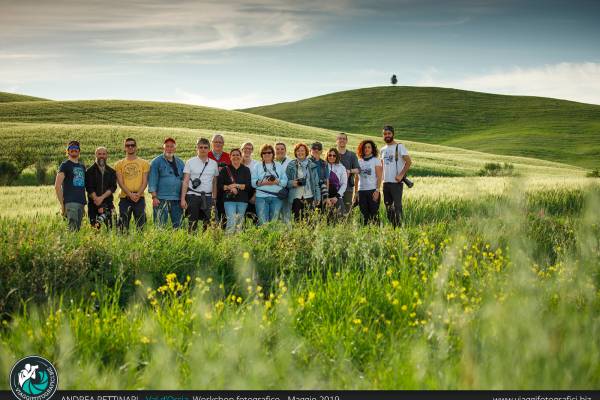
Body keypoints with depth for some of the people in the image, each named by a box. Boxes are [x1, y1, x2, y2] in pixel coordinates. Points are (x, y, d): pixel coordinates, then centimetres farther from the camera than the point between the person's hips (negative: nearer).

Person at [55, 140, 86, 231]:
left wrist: (84, 202, 12)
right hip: (70, 202, -6)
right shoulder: (65, 165, -1)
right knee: (73, 230, -15)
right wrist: (62, 204, -11)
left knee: (78, 229, 7)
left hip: (81, 203, 7)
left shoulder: (82, 166, 19)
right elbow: (57, 186, -8)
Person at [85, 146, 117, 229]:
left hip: (108, 203, 2)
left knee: (109, 228, -6)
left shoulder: (111, 172, 13)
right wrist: (96, 199, -16)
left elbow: (113, 187, 1)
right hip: (93, 203, -2)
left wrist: (102, 197, -12)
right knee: (94, 228, -6)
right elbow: (89, 188, -3)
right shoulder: (90, 171, 6)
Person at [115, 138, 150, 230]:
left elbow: (145, 182, 1)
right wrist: (130, 194, -15)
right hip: (125, 198, 0)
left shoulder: (144, 163, 9)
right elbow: (120, 182, -1)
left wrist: (138, 194, -15)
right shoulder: (119, 164, 8)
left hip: (139, 198, 0)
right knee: (123, 225, -1)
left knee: (140, 224, 1)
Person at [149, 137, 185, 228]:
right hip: (161, 200, -4)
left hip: (177, 200, 4)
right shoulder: (156, 162, 2)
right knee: (160, 226, -7)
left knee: (178, 225, 6)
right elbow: (152, 180, -4)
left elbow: (184, 180, 18)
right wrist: (154, 197, -12)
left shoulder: (180, 162, 15)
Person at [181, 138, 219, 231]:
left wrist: (215, 199, 8)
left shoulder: (214, 163, 11)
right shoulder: (190, 162, 3)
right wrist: (183, 199, -8)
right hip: (193, 195, -2)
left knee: (208, 223, -2)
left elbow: (214, 182, 14)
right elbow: (185, 181, 0)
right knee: (192, 223, -1)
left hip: (208, 196, 2)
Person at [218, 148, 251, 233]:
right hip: (229, 200, -2)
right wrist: (230, 188, -14)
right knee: (231, 222, -16)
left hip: (242, 200, 2)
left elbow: (249, 185, -1)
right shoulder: (225, 170, 8)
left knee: (240, 223, 3)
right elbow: (219, 185, 0)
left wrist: (236, 185, -11)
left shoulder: (246, 170, 10)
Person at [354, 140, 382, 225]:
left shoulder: (376, 160, 3)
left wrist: (377, 190, -13)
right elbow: (356, 178, 14)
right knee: (364, 215, 5)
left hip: (372, 190, -3)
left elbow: (379, 177, -3)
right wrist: (355, 192, 8)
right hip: (361, 191, 3)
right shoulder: (359, 162, 12)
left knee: (374, 213, -6)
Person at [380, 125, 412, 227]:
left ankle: (399, 226, -7)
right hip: (385, 182, 7)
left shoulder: (399, 146, -3)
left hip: (396, 182, -6)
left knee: (397, 206, -10)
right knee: (388, 206, 9)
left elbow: (409, 161, -10)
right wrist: (381, 177, 9)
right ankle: (392, 226, 17)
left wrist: (401, 175, -16)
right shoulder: (383, 149, 15)